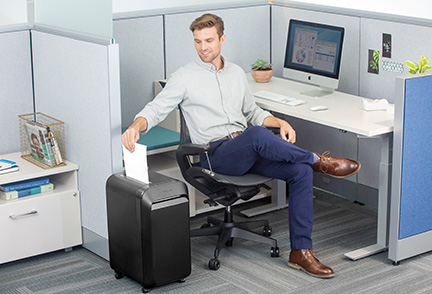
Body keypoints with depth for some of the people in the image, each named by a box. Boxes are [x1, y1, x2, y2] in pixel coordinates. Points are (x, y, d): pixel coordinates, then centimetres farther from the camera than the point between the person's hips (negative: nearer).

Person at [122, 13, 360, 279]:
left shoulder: (237, 73, 18)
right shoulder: (185, 77, 3)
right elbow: (155, 110, -3)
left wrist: (280, 122, 6)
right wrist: (136, 126, -25)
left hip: (248, 152, 6)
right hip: (215, 154, -6)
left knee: (301, 171, -18)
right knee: (257, 135, -38)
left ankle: (301, 251, -15)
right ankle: (318, 161, -16)